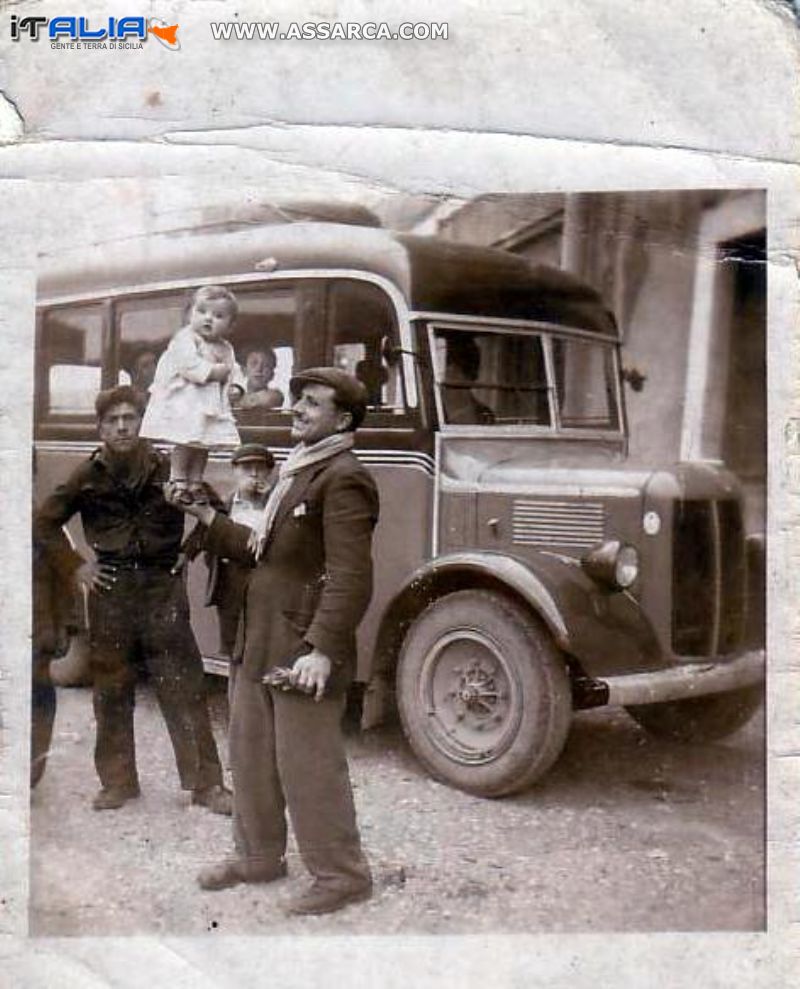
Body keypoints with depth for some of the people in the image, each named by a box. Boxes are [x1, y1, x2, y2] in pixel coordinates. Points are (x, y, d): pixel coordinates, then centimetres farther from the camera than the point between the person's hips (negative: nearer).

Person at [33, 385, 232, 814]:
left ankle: (207, 782, 6)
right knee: (111, 689, 9)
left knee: (184, 688, -2)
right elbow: (43, 524, 11)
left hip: (162, 588, -2)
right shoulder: (88, 475, 1)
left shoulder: (167, 468, -3)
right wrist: (74, 567, 3)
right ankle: (117, 781, 22)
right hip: (110, 590, 2)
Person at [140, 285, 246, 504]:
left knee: (204, 444, 9)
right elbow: (190, 365, -23)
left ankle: (195, 483, 19)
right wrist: (215, 371, -21)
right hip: (184, 402, -7)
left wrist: (236, 387, -5)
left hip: (213, 405, 7)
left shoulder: (225, 348, 14)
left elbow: (234, 370, 16)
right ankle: (178, 482, 1)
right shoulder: (185, 339, -9)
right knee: (186, 442, -9)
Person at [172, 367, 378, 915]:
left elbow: (349, 577, -23)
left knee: (308, 767, -1)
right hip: (259, 644, 10)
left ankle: (342, 875, 16)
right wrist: (210, 519, 15)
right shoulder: (295, 470, 16)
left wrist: (322, 650, -30)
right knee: (251, 755, 20)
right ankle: (258, 855, 37)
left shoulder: (343, 478, -15)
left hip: (303, 650, -10)